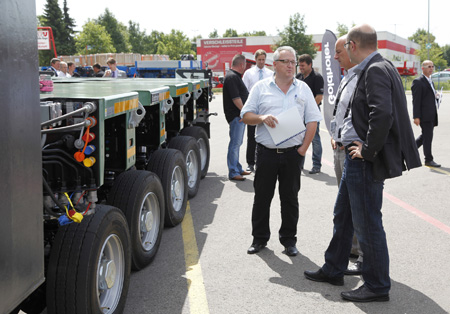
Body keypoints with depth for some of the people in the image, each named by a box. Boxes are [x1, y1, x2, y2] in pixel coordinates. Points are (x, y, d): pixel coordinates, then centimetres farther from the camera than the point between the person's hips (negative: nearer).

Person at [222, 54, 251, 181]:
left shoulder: (236, 76, 19)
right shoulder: (232, 77, -16)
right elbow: (235, 98, -22)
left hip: (240, 115, 11)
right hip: (236, 116, -11)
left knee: (237, 143, 16)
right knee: (235, 143, -8)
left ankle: (238, 169, 26)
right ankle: (233, 173, -6)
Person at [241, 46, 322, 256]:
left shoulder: (303, 89, 9)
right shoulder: (261, 87, 6)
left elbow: (312, 121, 6)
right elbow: (246, 116, 4)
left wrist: (303, 148, -3)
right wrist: (261, 118, -17)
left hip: (292, 153, 1)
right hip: (266, 152, 0)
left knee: (290, 198, 7)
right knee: (262, 196, 6)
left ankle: (289, 239, 19)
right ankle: (260, 238, 19)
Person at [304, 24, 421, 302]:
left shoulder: (376, 70, -18)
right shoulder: (373, 68, 14)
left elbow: (382, 114, -29)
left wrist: (367, 151, -21)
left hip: (366, 163, -11)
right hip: (355, 158, 11)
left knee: (367, 223, 0)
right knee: (343, 216, 20)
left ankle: (377, 287, 14)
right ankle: (333, 271, 35)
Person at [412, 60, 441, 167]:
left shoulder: (430, 81, 20)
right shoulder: (418, 82, -9)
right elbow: (416, 101, -15)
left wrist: (436, 96, 11)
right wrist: (416, 117, -18)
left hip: (432, 115, 9)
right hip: (425, 115, -9)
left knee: (425, 136, 14)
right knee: (427, 137, -5)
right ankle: (428, 160, 3)